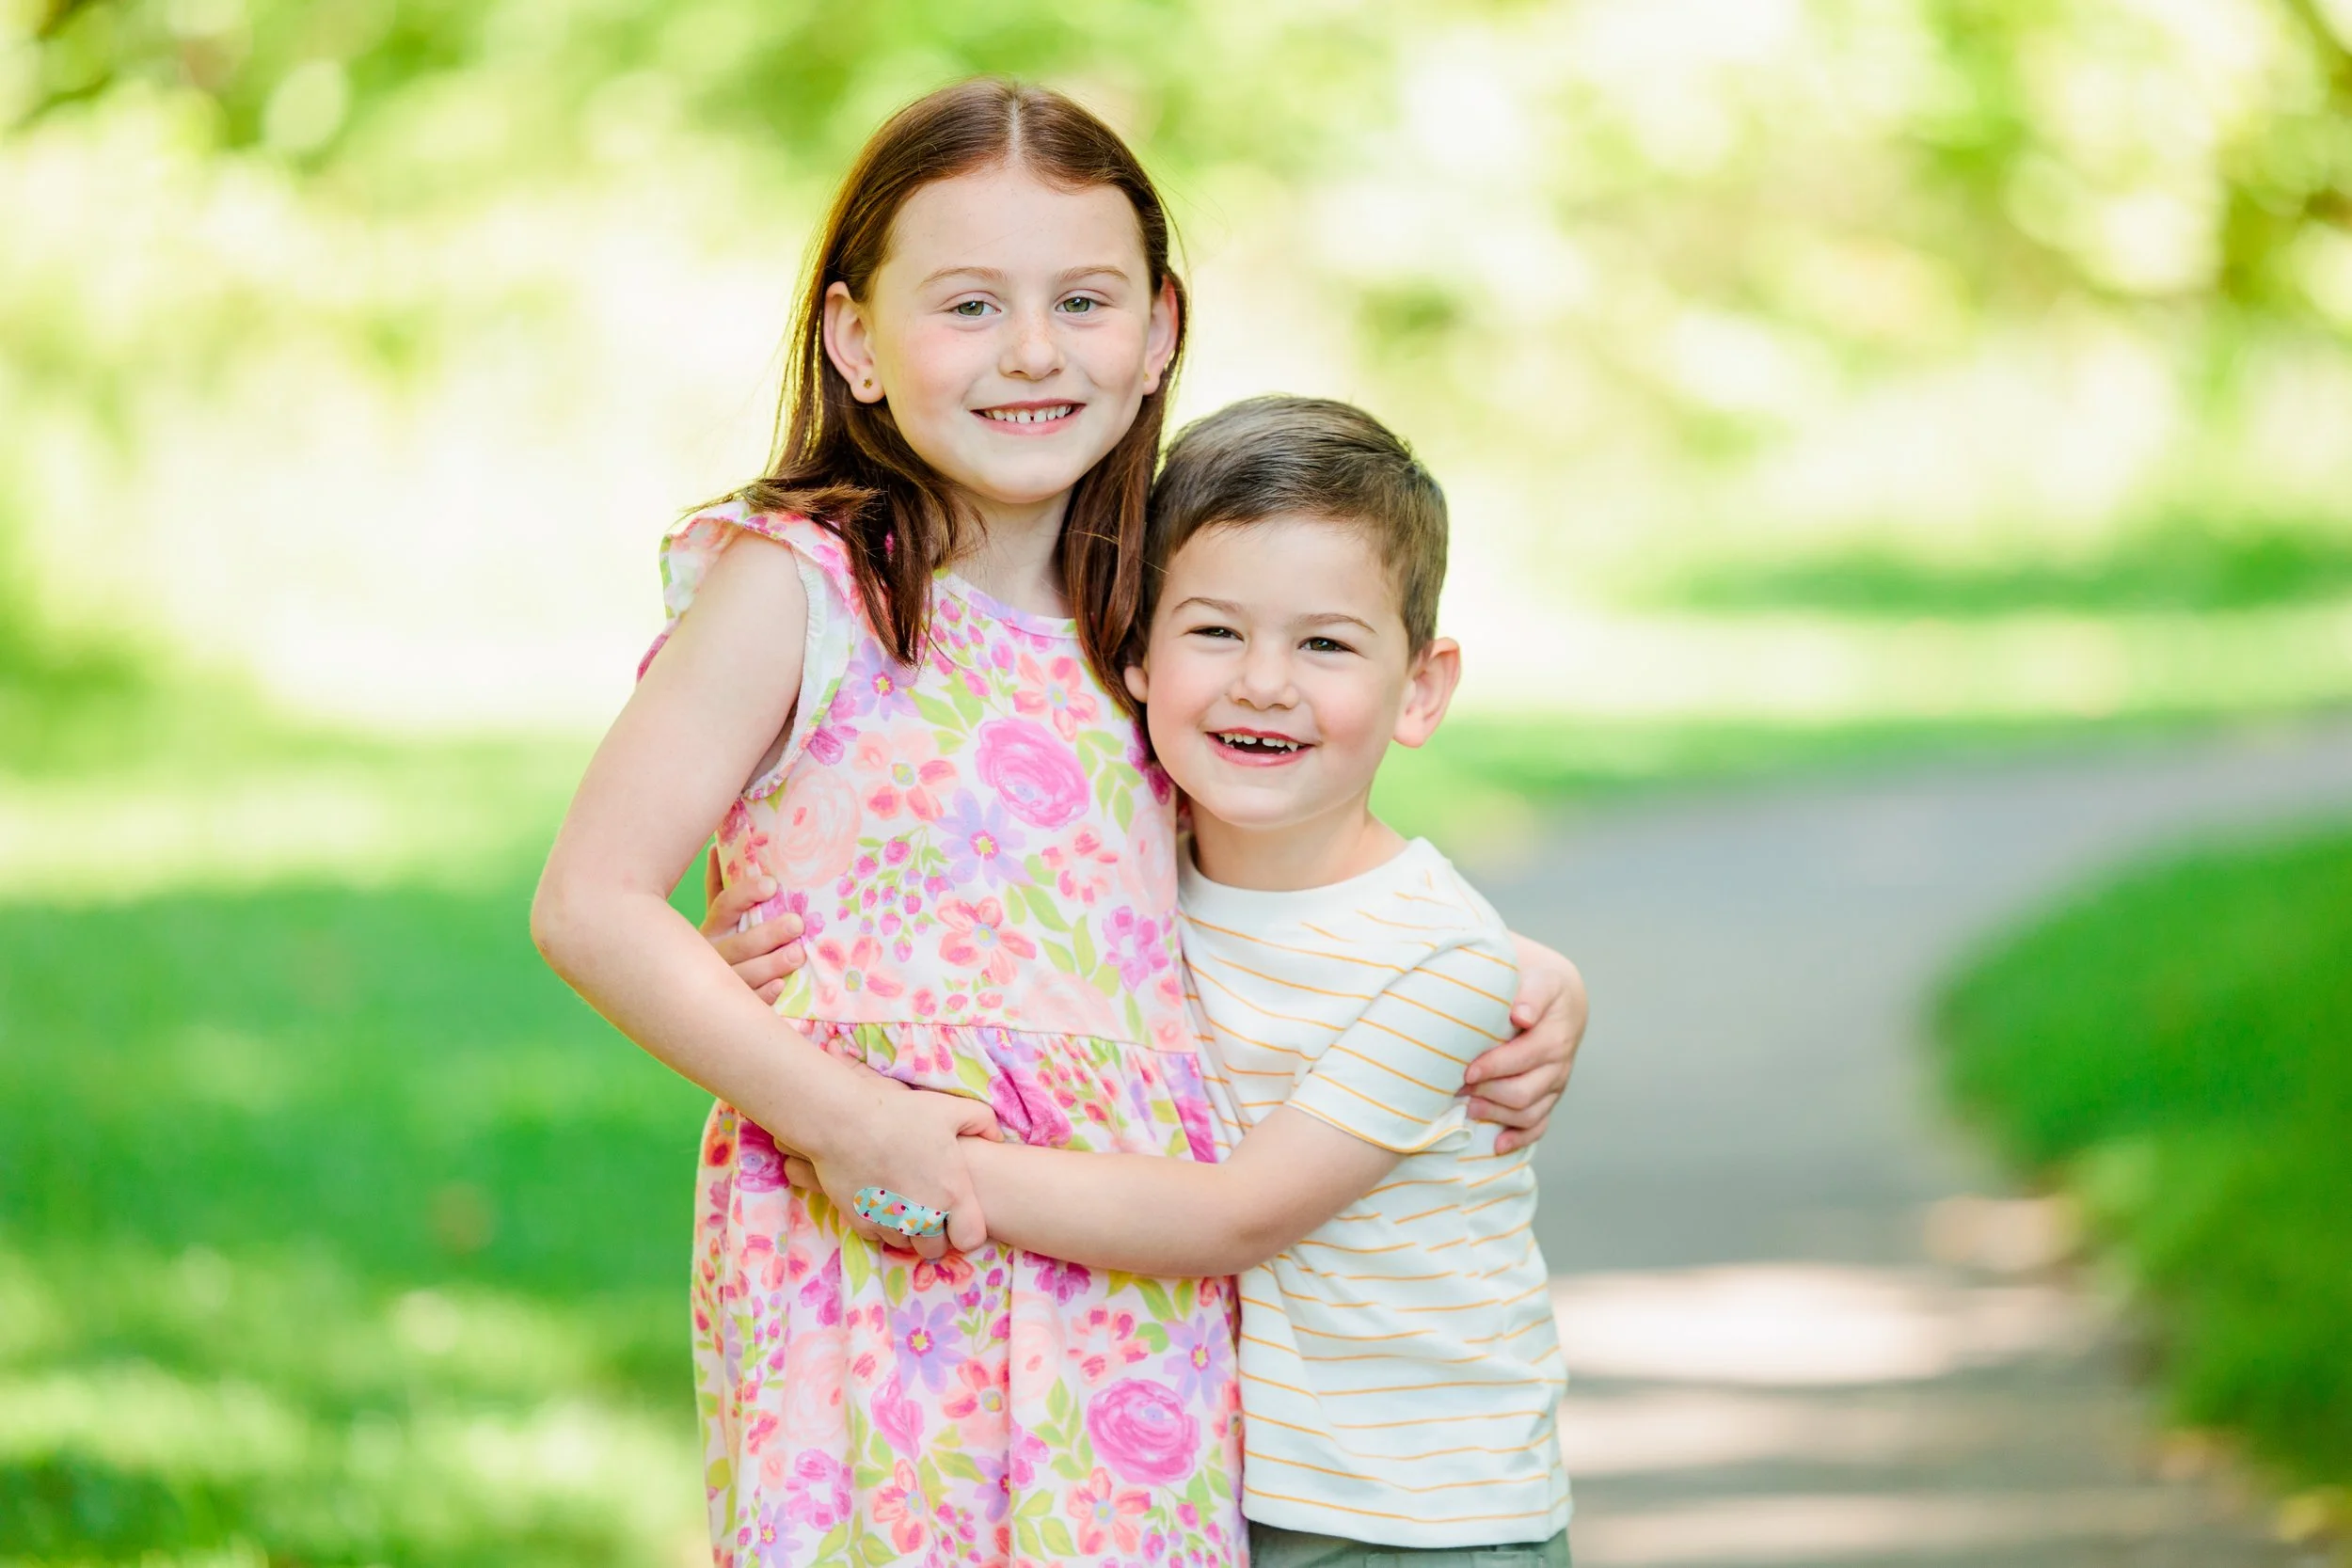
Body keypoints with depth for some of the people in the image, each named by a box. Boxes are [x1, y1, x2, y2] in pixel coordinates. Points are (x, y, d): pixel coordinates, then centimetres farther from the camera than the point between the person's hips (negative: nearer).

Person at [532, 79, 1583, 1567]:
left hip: (1137, 1298, 5)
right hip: (878, 1274, -5)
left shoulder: (1140, 625, 14)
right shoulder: (792, 591, -3)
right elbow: (593, 902, -7)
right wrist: (837, 1114, -16)